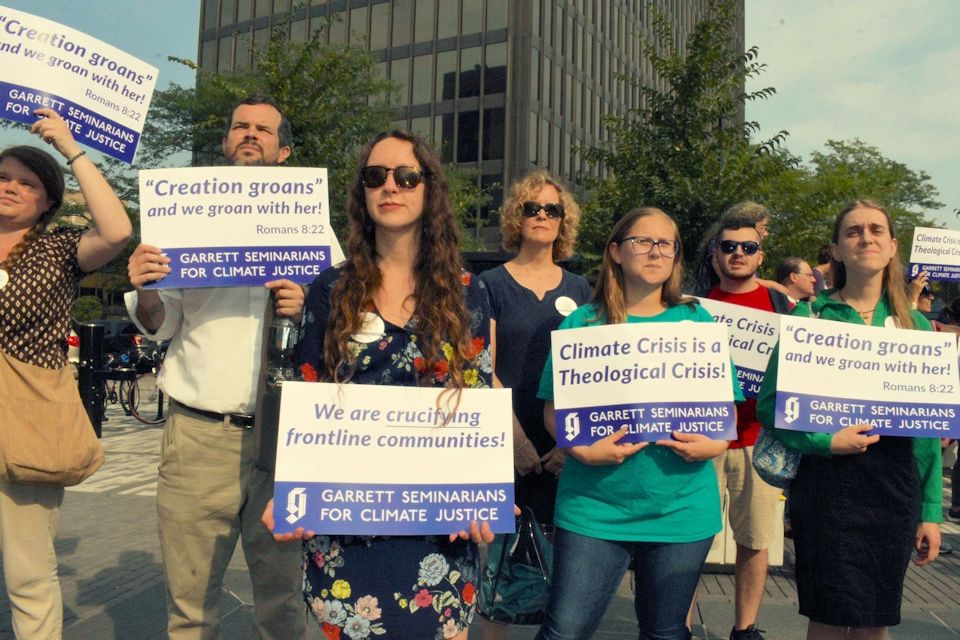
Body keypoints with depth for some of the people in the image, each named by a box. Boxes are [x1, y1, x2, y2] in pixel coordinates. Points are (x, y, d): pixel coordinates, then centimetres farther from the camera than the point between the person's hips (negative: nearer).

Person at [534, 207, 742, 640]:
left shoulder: (698, 323, 6)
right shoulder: (582, 322, 2)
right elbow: (554, 407, 0)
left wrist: (716, 443, -12)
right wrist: (583, 450, -18)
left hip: (681, 507, 2)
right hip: (594, 506, -1)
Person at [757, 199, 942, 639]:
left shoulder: (915, 324, 8)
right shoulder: (809, 317, -1)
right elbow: (769, 404, -5)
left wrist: (930, 511, 6)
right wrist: (824, 441, -18)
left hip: (894, 486, 3)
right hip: (826, 478, -3)